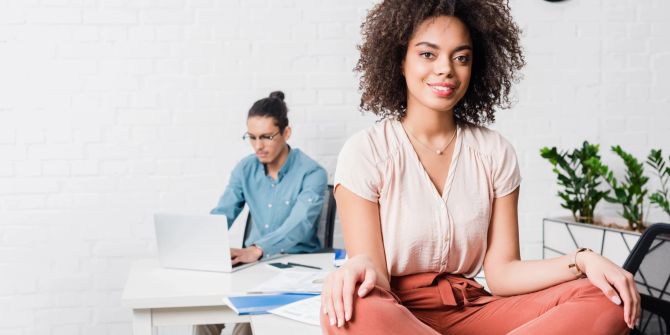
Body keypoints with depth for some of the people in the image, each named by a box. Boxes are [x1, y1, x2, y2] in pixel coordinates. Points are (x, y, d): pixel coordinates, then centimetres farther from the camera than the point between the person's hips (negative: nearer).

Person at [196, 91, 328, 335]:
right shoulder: (245, 169, 4)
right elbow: (221, 214, -2)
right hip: (254, 260, 5)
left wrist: (255, 250, -43)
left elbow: (299, 224, -27)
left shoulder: (312, 173, -13)